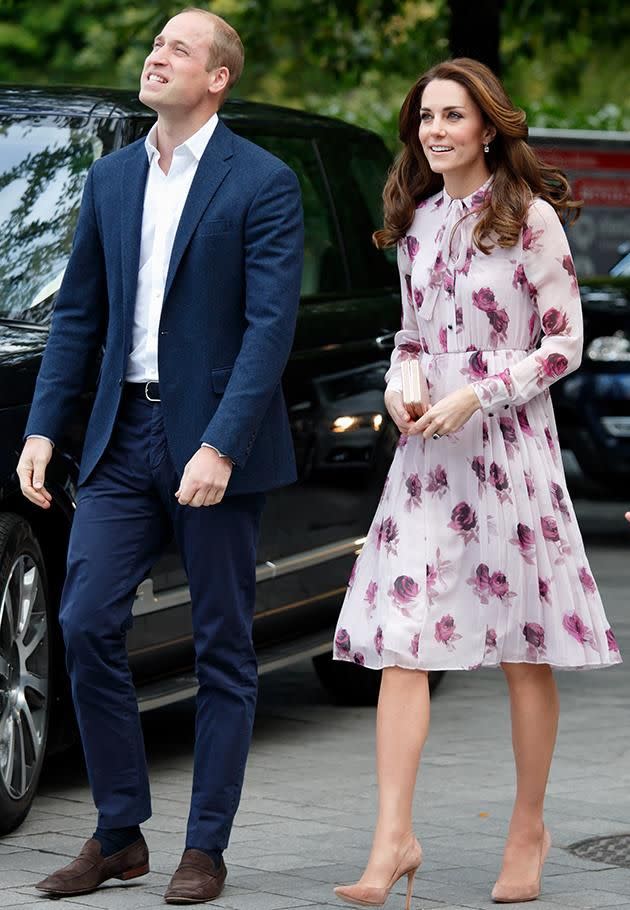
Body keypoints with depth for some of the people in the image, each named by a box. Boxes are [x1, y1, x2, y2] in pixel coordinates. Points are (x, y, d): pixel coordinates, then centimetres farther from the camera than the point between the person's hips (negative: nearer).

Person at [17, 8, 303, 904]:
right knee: (87, 624, -2)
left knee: (223, 650, 4)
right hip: (124, 434, 5)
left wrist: (221, 446, -21)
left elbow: (271, 324, -13)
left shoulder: (263, 184, -7)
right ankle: (119, 836, 10)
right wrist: (43, 429, 3)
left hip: (216, 442, -5)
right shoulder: (111, 179, 11)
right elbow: (78, 314, 13)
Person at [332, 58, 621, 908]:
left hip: (509, 446, -5)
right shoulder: (417, 222, 11)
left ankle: (528, 830, 18)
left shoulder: (530, 218, -6)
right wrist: (397, 384, 0)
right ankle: (393, 839, -9)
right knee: (400, 643, -6)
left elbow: (564, 344, -6)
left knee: (525, 651, 5)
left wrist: (476, 396, -15)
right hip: (426, 450, 5)